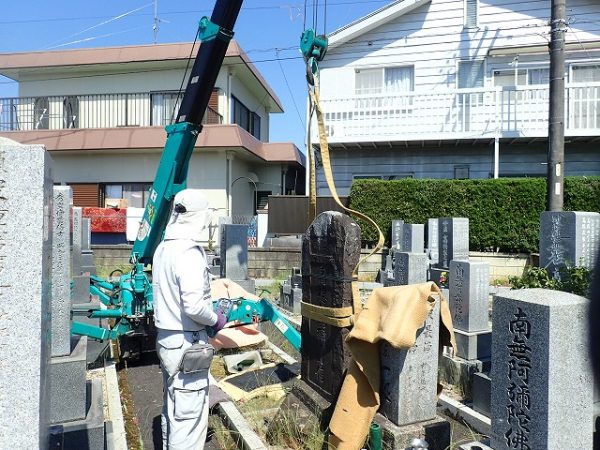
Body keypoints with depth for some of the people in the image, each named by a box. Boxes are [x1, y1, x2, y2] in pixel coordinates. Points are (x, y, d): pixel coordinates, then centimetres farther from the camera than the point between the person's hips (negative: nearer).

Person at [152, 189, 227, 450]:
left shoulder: (163, 248, 5)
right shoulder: (190, 252, -22)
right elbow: (194, 305, -28)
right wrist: (216, 320, -10)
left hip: (166, 338, 9)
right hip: (187, 343, -9)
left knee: (171, 409, 22)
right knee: (189, 414, 3)